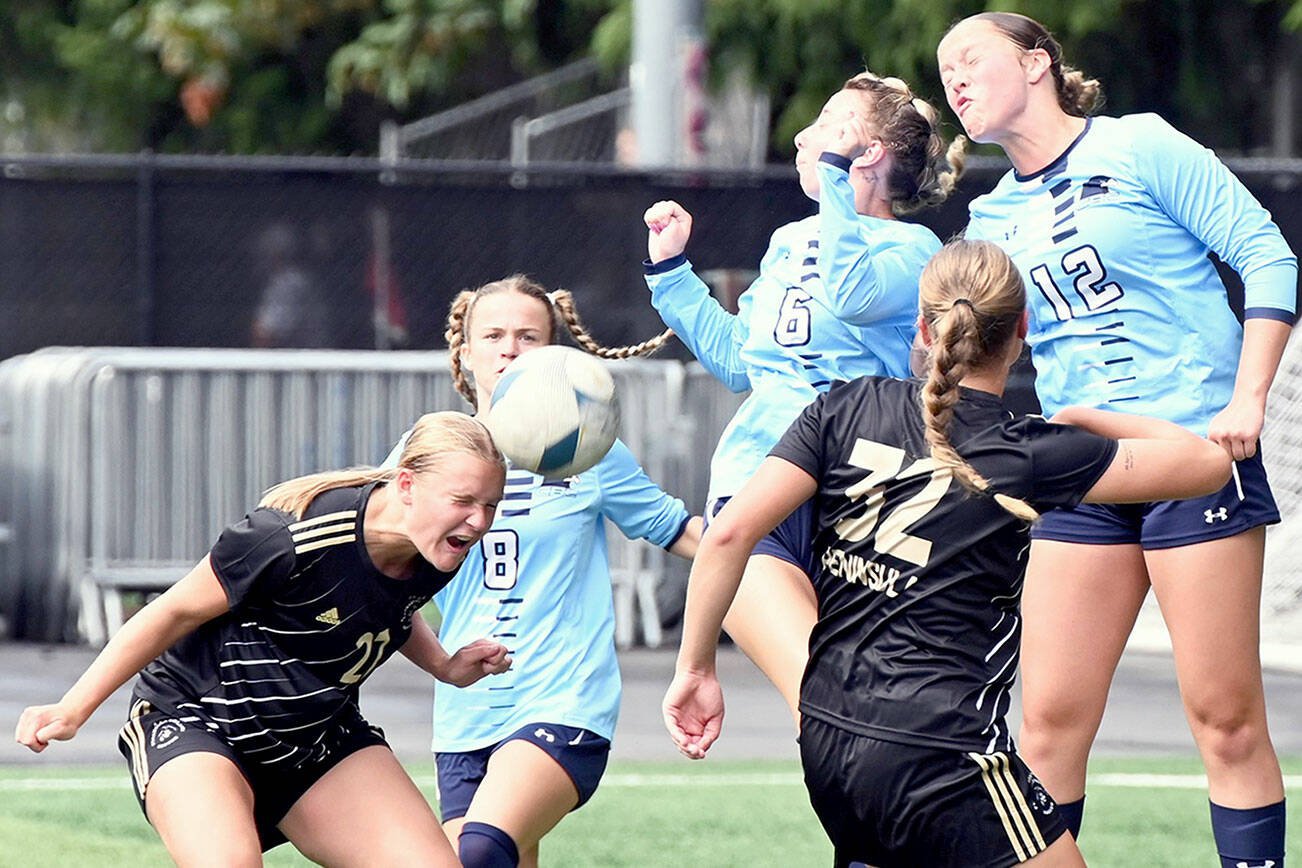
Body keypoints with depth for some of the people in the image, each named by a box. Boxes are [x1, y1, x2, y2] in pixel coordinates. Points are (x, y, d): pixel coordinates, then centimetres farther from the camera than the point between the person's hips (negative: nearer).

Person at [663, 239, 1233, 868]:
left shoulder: (848, 409, 4)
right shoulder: (1028, 455, -7)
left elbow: (730, 532, -3)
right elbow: (1208, 462, -1)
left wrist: (695, 668, 6)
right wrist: (1084, 418, 12)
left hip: (824, 743, 6)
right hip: (938, 759, -6)